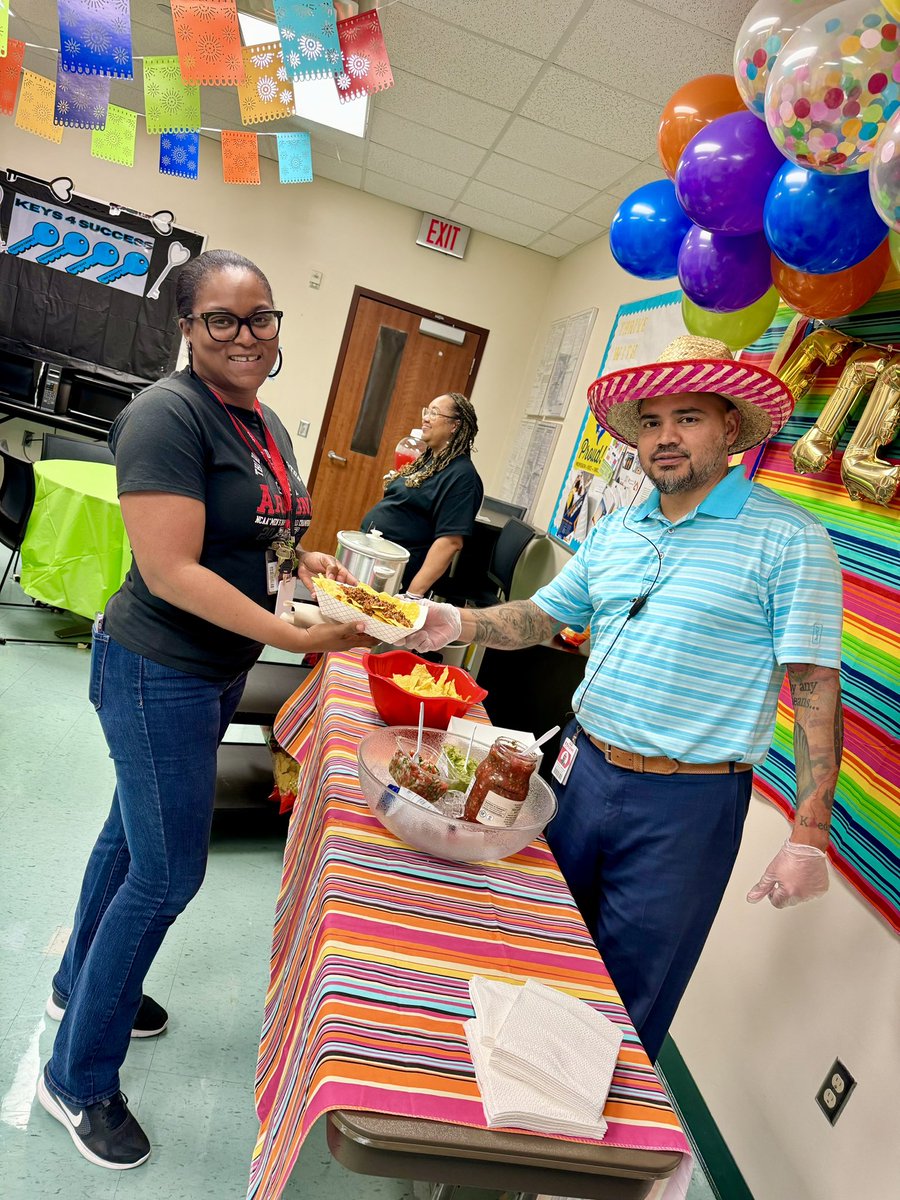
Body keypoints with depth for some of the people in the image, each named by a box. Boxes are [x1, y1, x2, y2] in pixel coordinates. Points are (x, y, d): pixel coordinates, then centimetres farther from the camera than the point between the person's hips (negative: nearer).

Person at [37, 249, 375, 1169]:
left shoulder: (268, 426, 8)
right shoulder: (167, 414, -20)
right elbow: (170, 570, -25)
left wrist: (305, 561, 2)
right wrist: (299, 637, -28)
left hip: (219, 669, 9)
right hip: (159, 670, -9)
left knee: (135, 830, 24)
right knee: (169, 871, 0)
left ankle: (79, 984, 48)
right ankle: (77, 1079, 24)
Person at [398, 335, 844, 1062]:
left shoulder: (788, 539, -12)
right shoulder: (616, 532, 7)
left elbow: (816, 689, -13)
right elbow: (541, 616, 12)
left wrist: (808, 837, -15)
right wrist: (457, 624, -6)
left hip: (686, 803, -6)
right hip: (586, 769, 6)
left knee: (625, 999, 11)